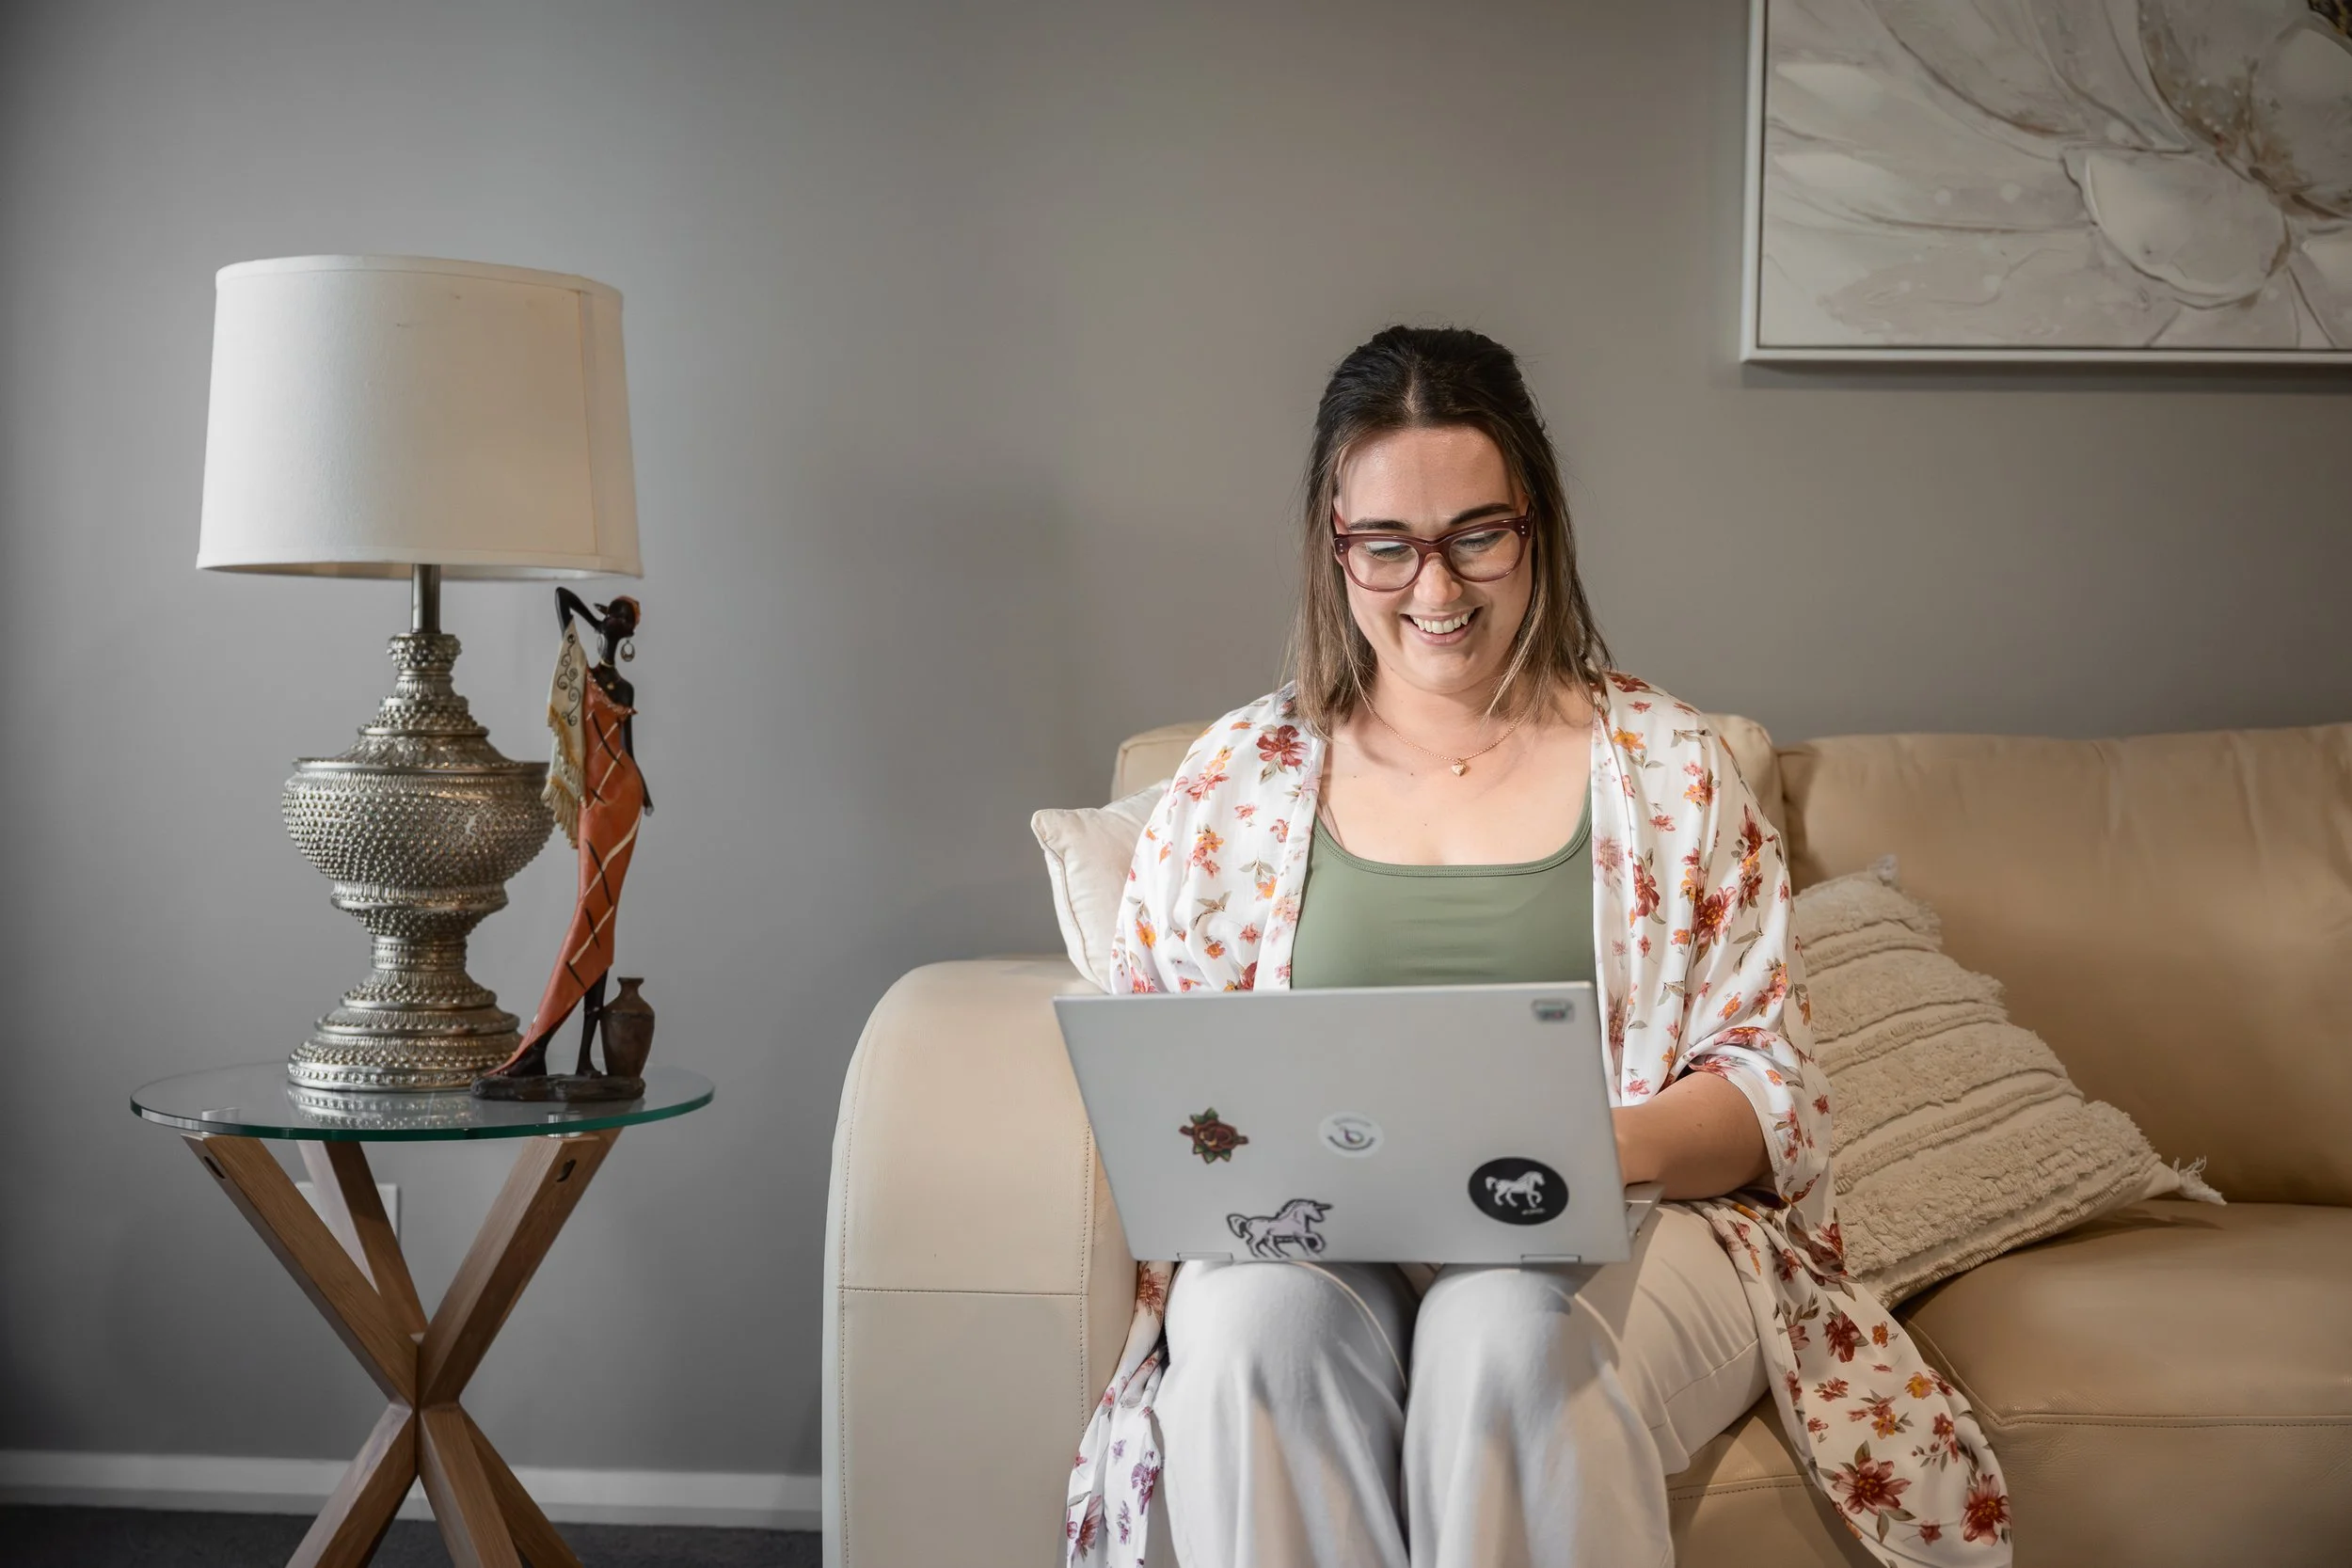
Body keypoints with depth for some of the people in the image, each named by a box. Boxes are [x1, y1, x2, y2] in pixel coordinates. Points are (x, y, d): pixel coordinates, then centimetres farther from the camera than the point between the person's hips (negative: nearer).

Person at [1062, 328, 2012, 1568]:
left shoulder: (1668, 765, 8)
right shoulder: (1237, 776, 12)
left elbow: (1764, 1086, 4)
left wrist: (1603, 1150, -18)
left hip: (1625, 1234, 0)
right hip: (1312, 1242, 1)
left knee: (1510, 1335, -36)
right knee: (1260, 1316, -34)